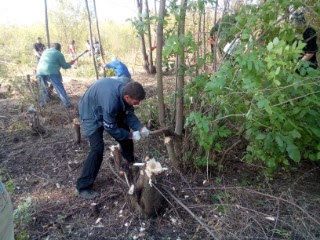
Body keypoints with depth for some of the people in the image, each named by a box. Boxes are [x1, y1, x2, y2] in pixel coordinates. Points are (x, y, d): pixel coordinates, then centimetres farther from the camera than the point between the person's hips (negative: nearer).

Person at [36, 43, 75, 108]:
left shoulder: (46, 51, 24)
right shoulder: (59, 54, 6)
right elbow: (64, 66, 8)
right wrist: (70, 64, 28)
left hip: (40, 71, 6)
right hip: (52, 72, -5)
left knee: (43, 88, 24)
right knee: (59, 88, -3)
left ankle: (42, 103, 31)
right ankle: (67, 103, -6)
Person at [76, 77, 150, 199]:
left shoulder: (128, 86, -21)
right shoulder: (111, 102, -43)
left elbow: (128, 112, -8)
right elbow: (111, 129, -27)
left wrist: (139, 127, -19)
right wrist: (131, 135, -19)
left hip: (108, 111, 8)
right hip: (92, 113, -8)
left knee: (125, 129, 13)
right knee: (97, 147, -19)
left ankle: (130, 161, 39)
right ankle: (83, 186, -4)